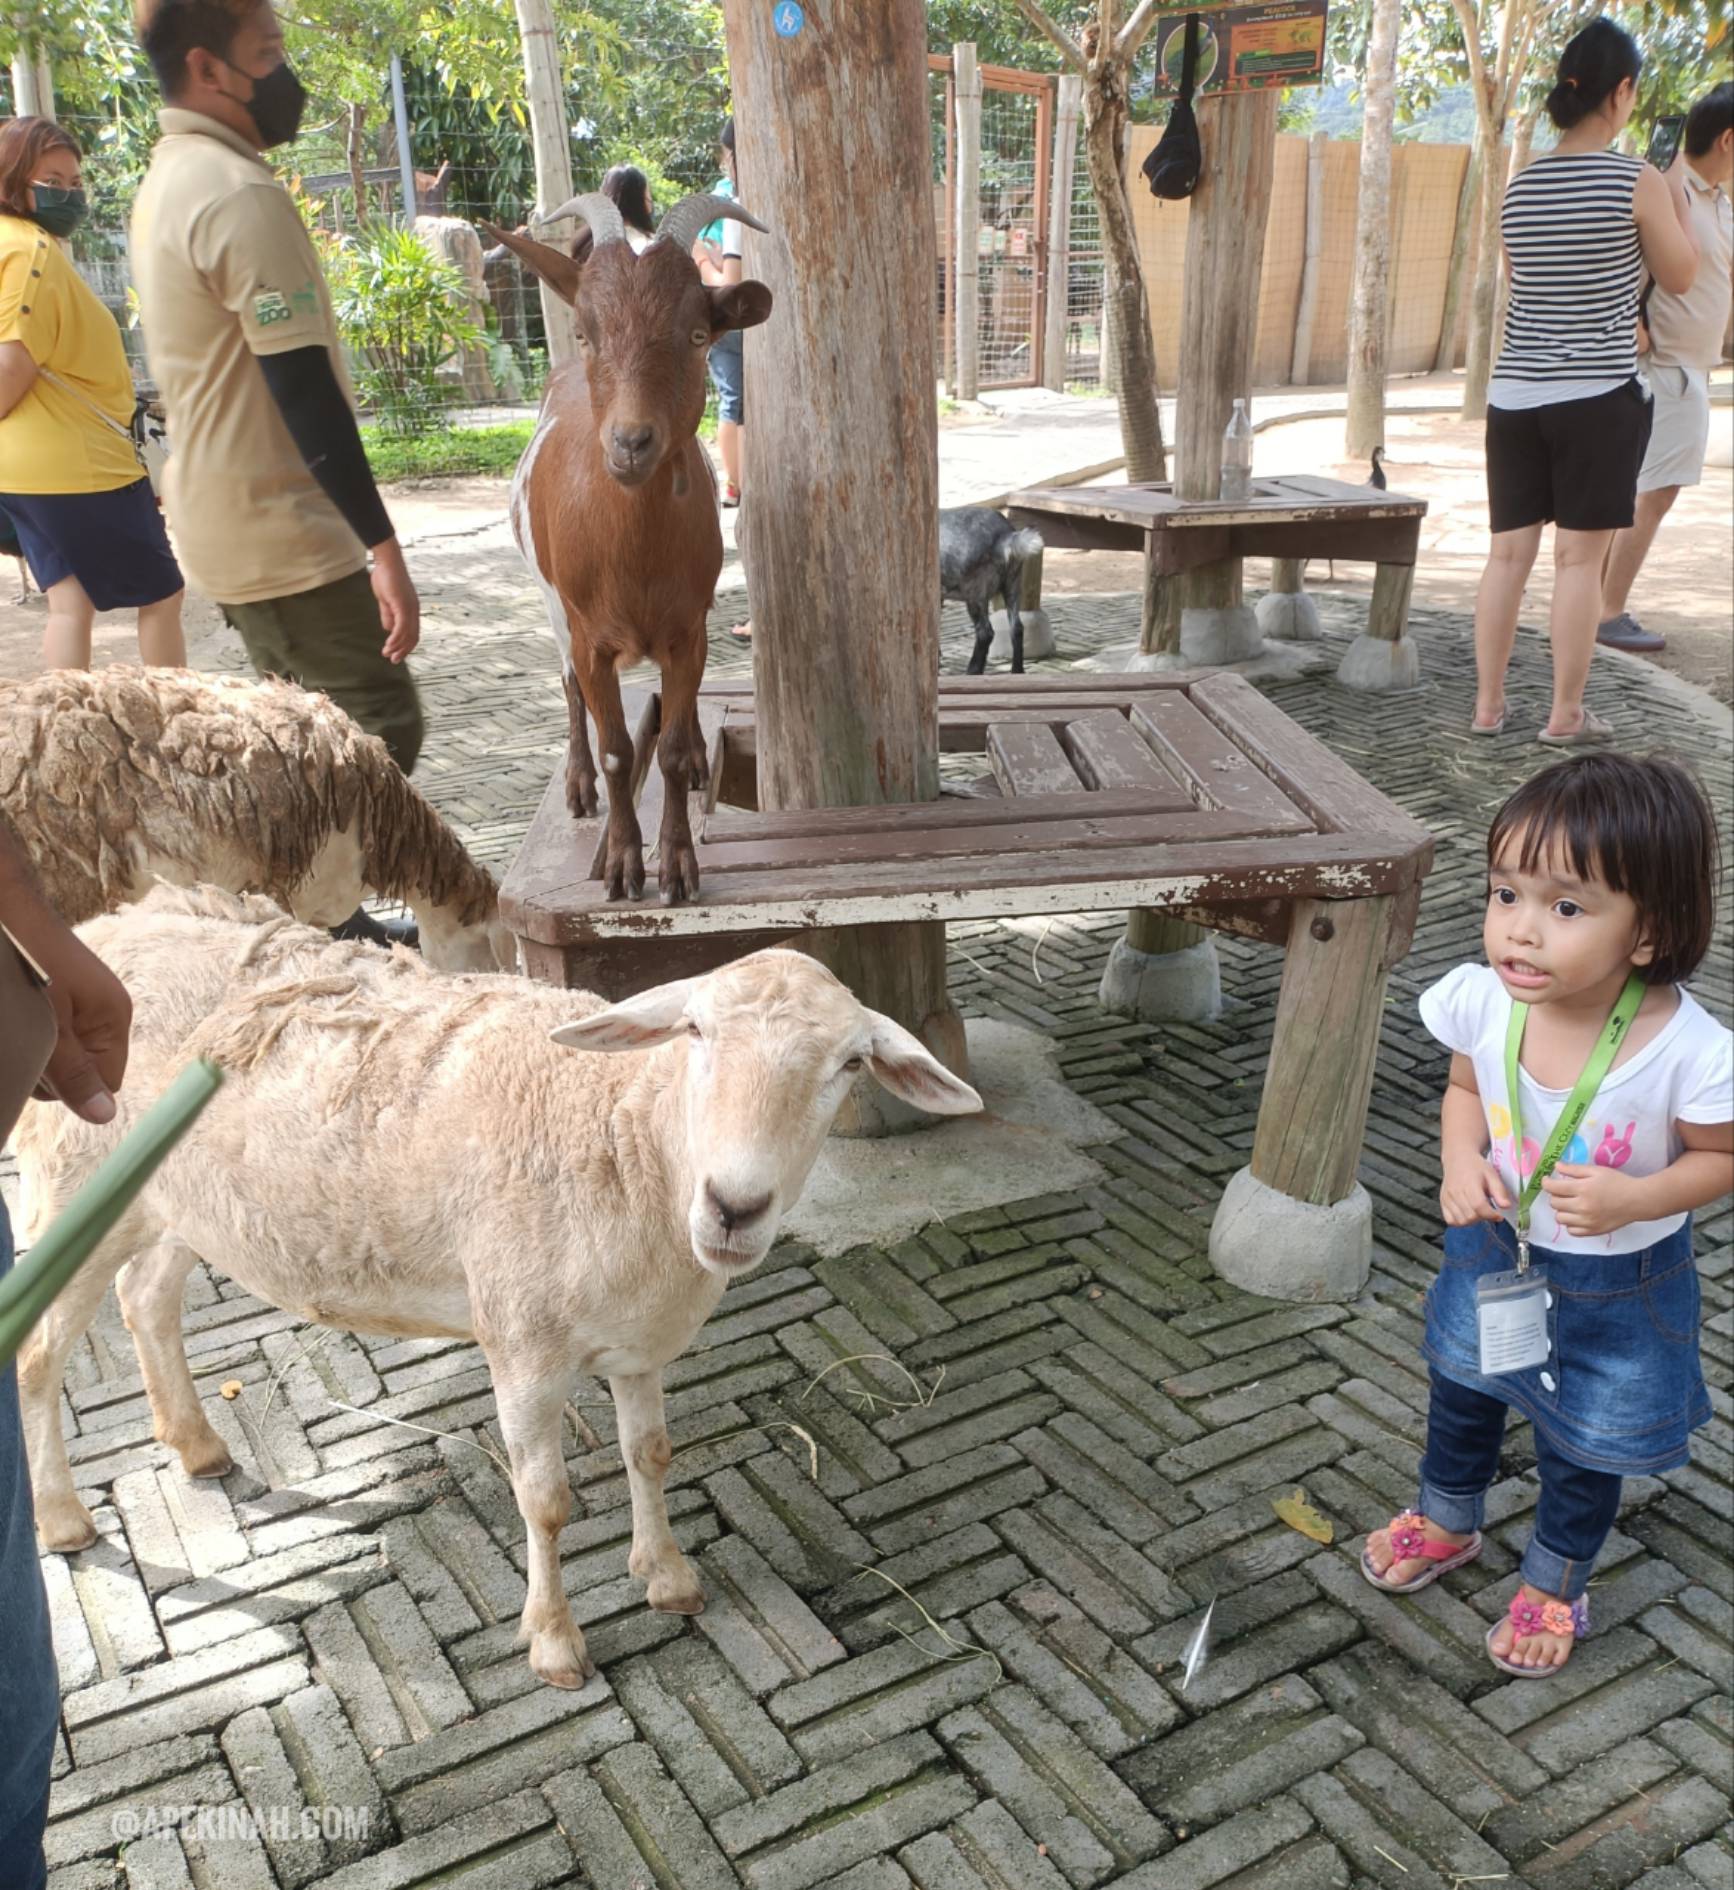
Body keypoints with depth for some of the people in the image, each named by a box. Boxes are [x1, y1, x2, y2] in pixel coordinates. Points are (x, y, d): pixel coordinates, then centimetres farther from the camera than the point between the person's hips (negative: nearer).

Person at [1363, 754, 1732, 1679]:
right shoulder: (1482, 1002, -24)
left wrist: (1630, 1199, -32)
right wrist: (1461, 1160, -21)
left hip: (1620, 1285, -3)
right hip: (1495, 1250, 3)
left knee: (1584, 1445, 20)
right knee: (1460, 1392, 27)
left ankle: (1553, 1581, 51)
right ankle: (1446, 1521, 58)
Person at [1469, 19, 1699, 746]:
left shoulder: (1519, 185, 7)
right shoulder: (1639, 182, -6)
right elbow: (1679, 278, 5)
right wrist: (1679, 204, 22)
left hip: (1514, 393, 4)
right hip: (1598, 394, -4)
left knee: (1509, 552, 8)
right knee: (1579, 557, 0)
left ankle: (1488, 703, 12)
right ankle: (1566, 714, 5)